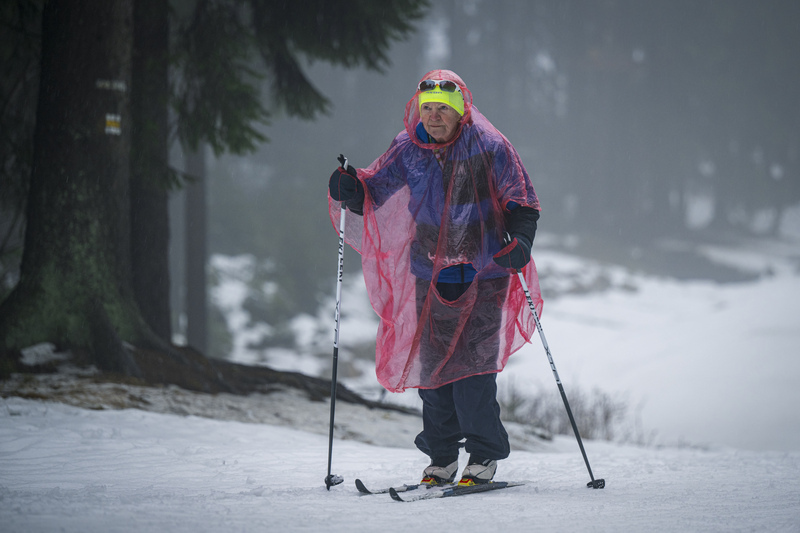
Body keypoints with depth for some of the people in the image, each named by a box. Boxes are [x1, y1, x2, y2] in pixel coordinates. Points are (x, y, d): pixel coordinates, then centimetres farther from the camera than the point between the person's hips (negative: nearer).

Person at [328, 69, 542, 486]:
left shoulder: (489, 148, -7)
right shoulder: (409, 150, 3)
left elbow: (522, 203, -3)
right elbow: (374, 191, 9)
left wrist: (520, 241, -20)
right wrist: (350, 189, -13)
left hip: (483, 274, -4)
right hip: (430, 276, 4)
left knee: (471, 365, -12)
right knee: (431, 363, 5)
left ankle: (484, 455, -1)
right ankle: (441, 458, 17)